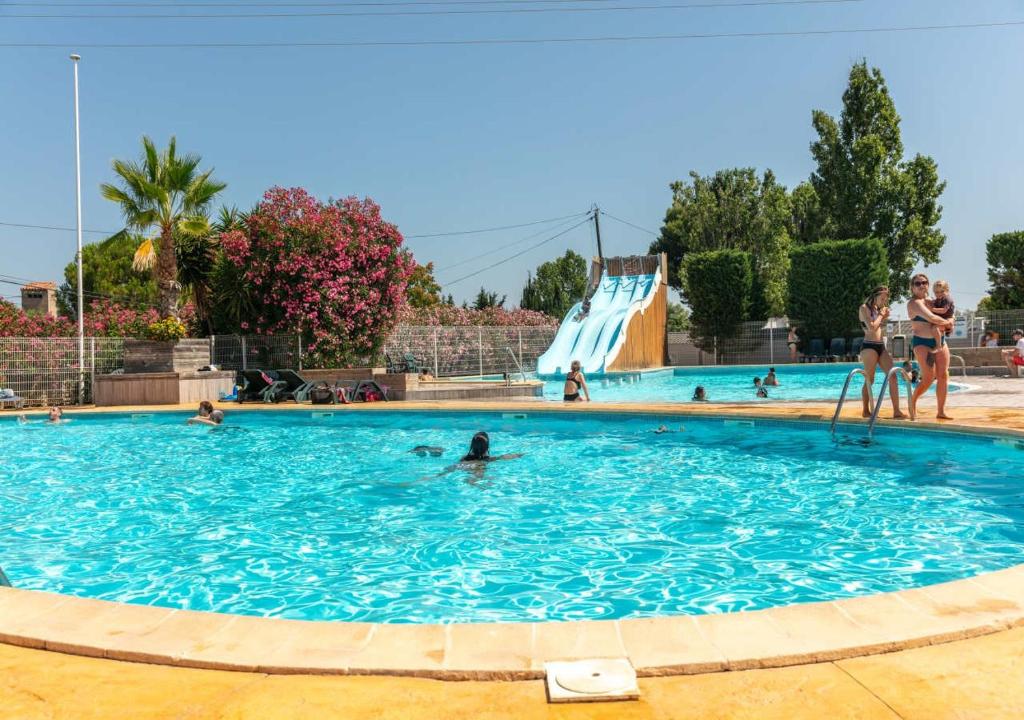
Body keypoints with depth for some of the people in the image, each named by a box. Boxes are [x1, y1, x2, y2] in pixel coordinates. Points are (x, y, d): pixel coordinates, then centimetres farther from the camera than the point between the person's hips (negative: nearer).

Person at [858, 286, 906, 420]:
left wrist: (884, 317, 7)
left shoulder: (878, 309, 18)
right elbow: (871, 327, -15)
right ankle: (865, 411, 7)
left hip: (881, 346, 7)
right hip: (869, 346, -7)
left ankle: (896, 411, -8)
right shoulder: (864, 308, -4)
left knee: (893, 376, -5)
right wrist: (881, 315, -3)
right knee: (869, 380, -4)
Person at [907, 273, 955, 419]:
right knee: (929, 378, -13)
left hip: (940, 341, 8)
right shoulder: (914, 303, -10)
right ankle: (913, 402, 11)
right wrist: (947, 322, -3)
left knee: (943, 376, 0)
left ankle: (941, 411, 6)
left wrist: (948, 322, 1)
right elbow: (932, 318, -21)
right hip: (922, 342, -8)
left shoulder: (930, 301, 15)